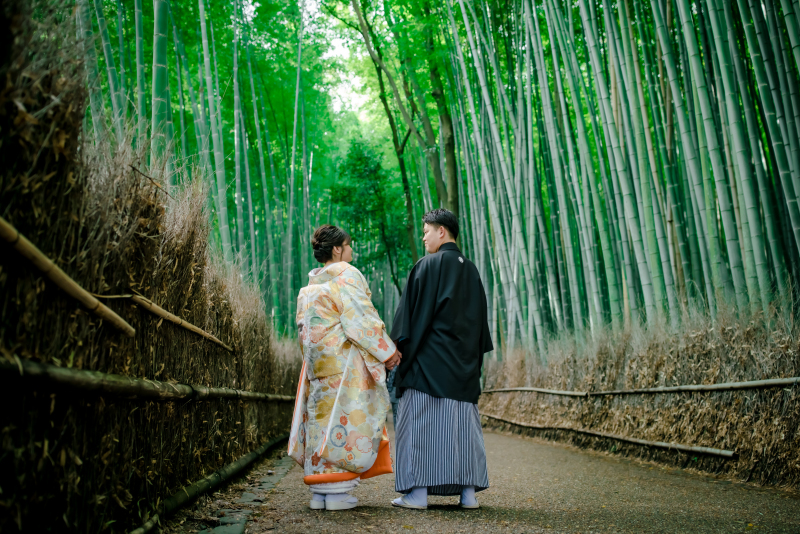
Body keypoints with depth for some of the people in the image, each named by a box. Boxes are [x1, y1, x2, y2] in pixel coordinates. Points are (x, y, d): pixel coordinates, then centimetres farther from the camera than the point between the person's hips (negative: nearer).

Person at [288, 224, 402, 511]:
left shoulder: (309, 287, 17)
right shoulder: (346, 275, -6)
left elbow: (304, 331, 18)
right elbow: (360, 318, -13)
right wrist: (388, 351, -8)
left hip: (318, 365, 8)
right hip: (345, 363, -7)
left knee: (321, 419, 8)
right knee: (346, 420, -4)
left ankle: (319, 491, 11)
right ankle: (337, 491, -3)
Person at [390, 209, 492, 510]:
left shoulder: (429, 265, -6)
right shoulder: (471, 270, 14)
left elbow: (414, 311, -10)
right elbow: (480, 319, 17)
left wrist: (399, 347, -4)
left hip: (429, 360, -6)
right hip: (463, 363, 7)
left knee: (420, 421, -2)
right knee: (463, 422, 8)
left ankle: (418, 492, -1)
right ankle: (468, 491, 9)